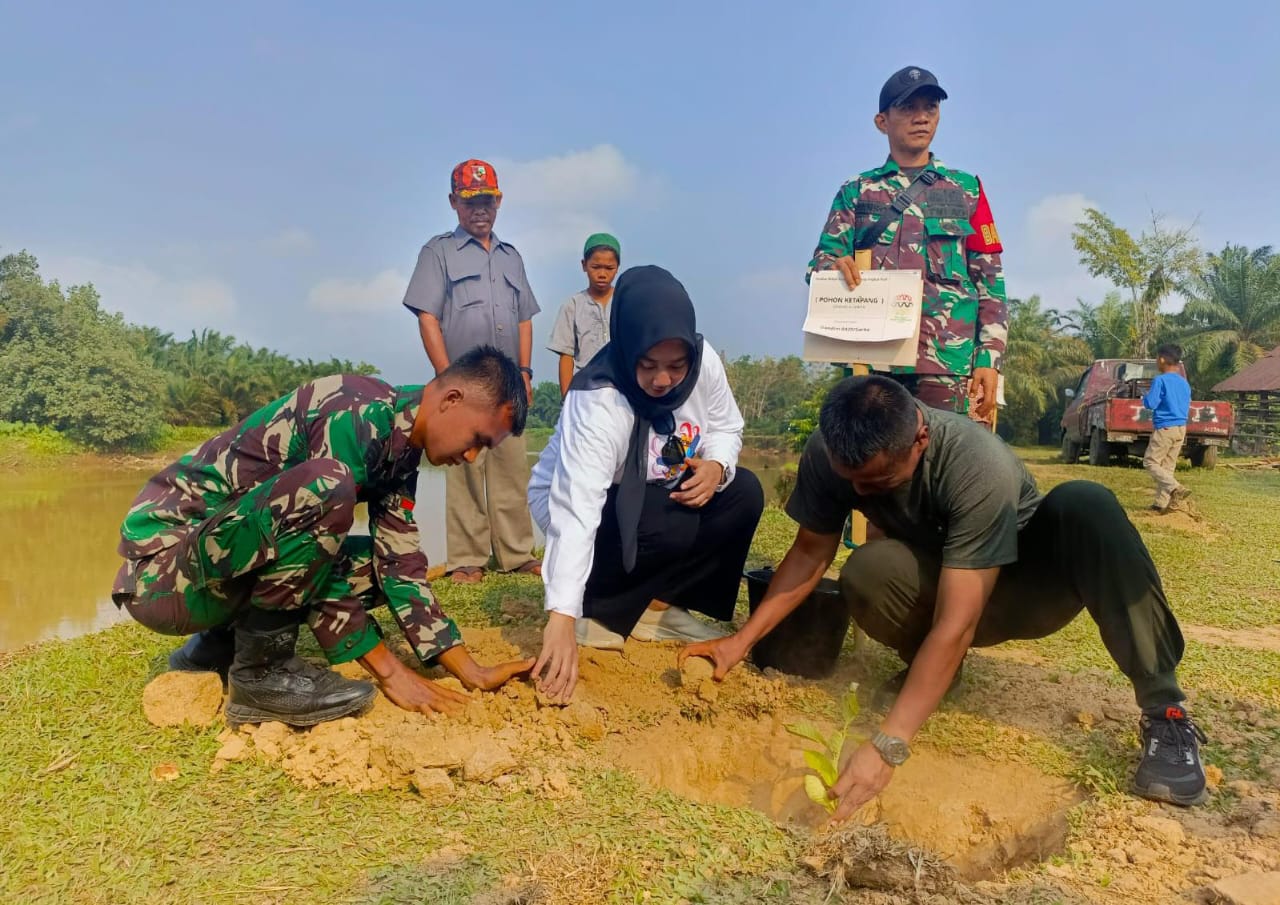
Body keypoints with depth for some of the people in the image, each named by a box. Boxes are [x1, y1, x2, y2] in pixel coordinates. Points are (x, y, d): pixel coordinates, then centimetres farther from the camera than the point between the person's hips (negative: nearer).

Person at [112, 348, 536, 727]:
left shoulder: (402, 450, 5)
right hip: (163, 560, -9)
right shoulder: (355, 414, -21)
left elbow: (401, 566, 4)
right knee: (324, 486, -31)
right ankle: (260, 670, -14)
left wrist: (471, 671, -1)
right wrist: (389, 670, -19)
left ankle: (221, 644, 12)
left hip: (228, 558, 9)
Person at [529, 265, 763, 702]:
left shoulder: (704, 362, -19)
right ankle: (597, 609, -10)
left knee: (744, 493, -13)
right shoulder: (597, 402, -36)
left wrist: (717, 466, -24)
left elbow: (726, 426, 0)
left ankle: (656, 604, -6)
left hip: (654, 495, 7)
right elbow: (576, 512, -42)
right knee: (675, 526, -31)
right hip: (570, 498, -6)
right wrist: (562, 618, -49)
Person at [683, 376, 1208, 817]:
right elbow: (811, 552, -8)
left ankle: (1164, 712, -24)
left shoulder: (979, 466, -37)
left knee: (1084, 506, -36)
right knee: (867, 573, -33)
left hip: (1028, 585, -3)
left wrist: (888, 746, -45)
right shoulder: (829, 454, -22)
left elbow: (956, 624, -40)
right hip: (940, 586, 3)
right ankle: (932, 667, 1)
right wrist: (742, 640, -17)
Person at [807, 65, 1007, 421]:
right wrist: (834, 265, -18)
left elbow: (990, 280, 11)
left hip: (947, 359, 0)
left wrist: (989, 358, -1)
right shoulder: (856, 191, 15)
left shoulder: (965, 189, 15)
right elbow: (821, 260, 7)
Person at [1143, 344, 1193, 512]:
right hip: (1181, 428, 8)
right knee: (1168, 465, 11)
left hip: (1165, 428, -8)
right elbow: (1187, 407, 16)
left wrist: (1144, 397, 4)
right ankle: (1162, 502, 9)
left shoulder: (1160, 380, -13)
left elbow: (1151, 404, -17)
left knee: (1150, 462, -1)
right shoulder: (1184, 383, 10)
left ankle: (1175, 488, -21)